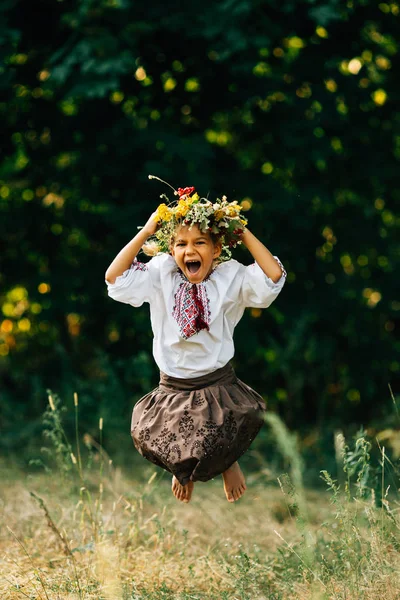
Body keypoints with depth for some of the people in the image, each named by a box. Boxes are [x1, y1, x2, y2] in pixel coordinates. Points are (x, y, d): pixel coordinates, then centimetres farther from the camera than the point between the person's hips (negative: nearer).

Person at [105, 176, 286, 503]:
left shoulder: (230, 277, -6)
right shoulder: (161, 275, -3)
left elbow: (273, 276, -19)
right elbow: (115, 277, -11)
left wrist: (243, 233, -16)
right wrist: (146, 232, -12)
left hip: (218, 387, -2)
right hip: (173, 389, 2)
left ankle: (228, 461, 22)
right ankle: (184, 466, 27)